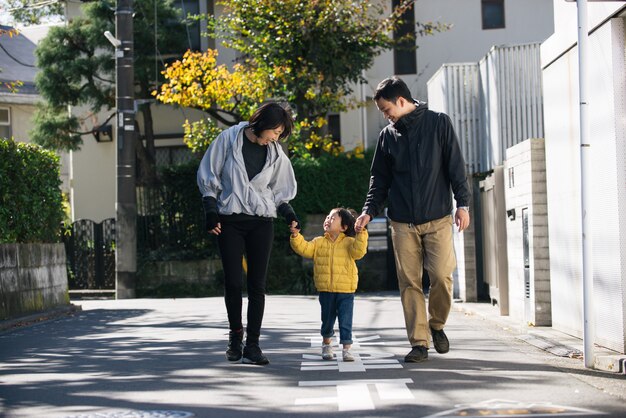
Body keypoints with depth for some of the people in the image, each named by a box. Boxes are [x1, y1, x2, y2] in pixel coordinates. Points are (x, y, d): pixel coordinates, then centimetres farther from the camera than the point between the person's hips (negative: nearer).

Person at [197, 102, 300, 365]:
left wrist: (288, 213, -3)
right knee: (233, 282, -4)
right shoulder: (229, 139, -2)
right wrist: (211, 211, -5)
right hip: (229, 220, -2)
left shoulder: (275, 153, 7)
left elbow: (280, 191, 15)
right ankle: (235, 334, 19)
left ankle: (252, 344, 3)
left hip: (261, 222, 2)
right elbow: (208, 176, 2)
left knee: (257, 284, -3)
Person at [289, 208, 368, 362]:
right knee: (327, 319, 16)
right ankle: (326, 344, 36)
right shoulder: (319, 242, 8)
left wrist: (361, 235, -28)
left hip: (346, 291, -3)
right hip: (325, 290, 3)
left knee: (345, 321, -5)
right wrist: (296, 236, -13)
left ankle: (346, 348, -1)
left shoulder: (349, 242, -1)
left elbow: (358, 251, -18)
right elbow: (304, 248, -1)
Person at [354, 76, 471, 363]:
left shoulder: (438, 123, 3)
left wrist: (462, 203, -6)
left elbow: (456, 166, 2)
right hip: (402, 223, 3)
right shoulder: (387, 135, 12)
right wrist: (369, 210, 4)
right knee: (409, 283, -1)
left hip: (438, 219, -3)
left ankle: (436, 325, 14)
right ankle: (419, 342, 6)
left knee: (442, 276, -12)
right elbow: (380, 178, 16)